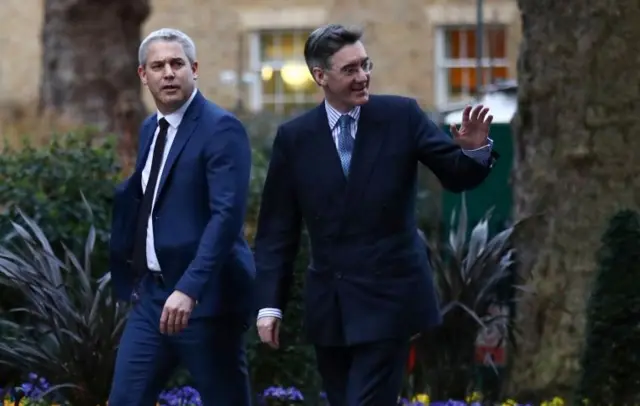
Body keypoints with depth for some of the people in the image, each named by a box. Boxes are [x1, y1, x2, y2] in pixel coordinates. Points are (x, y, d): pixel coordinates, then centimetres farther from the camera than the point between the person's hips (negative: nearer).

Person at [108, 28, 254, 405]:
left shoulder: (221, 129, -12)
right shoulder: (151, 129, 14)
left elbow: (227, 215, -23)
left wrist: (189, 289, -31)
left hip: (206, 297, -8)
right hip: (153, 293, 8)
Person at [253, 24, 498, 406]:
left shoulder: (401, 116, -2)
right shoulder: (294, 137, 2)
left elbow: (459, 175, 0)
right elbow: (277, 229, 4)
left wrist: (474, 147, -22)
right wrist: (270, 304, 0)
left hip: (389, 299, -3)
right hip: (329, 305, 3)